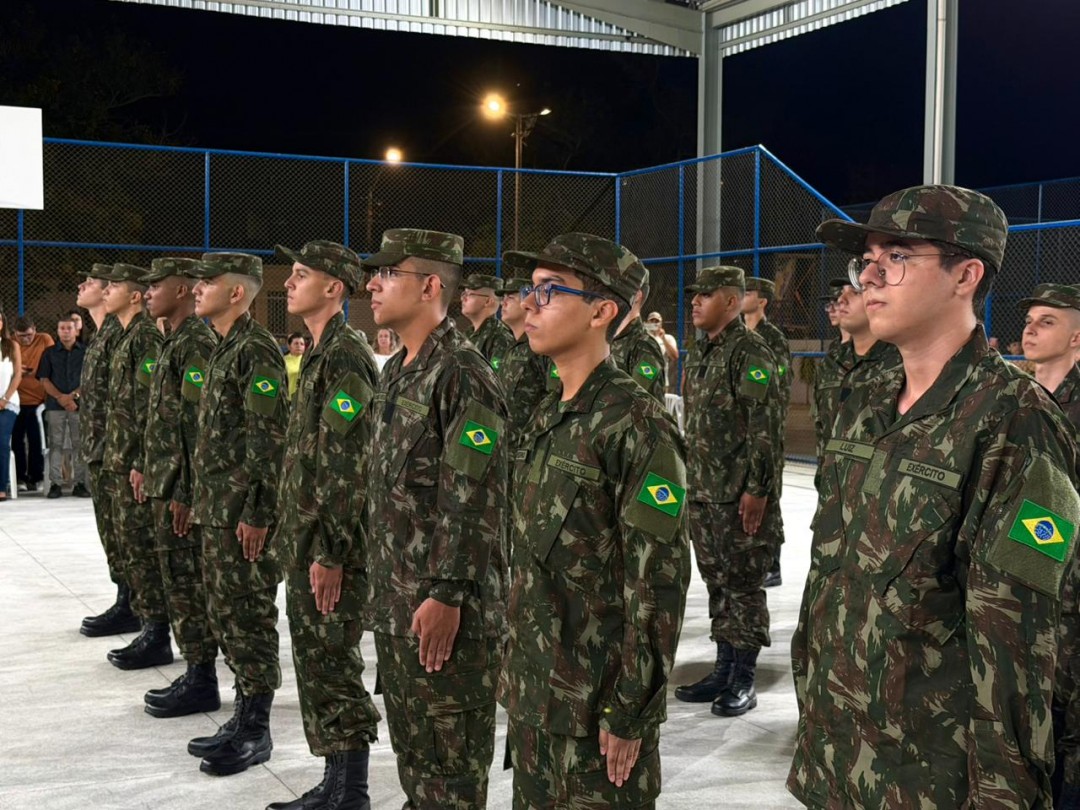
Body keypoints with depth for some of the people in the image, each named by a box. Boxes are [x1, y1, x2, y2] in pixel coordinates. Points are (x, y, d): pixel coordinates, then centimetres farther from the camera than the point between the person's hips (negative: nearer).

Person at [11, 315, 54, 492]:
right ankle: (20, 478, 11)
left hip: (39, 399, -1)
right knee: (17, 439, 2)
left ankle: (36, 478, 12)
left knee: (36, 441, 3)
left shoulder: (45, 340, 0)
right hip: (17, 400, 1)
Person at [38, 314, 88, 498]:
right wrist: (60, 397, -9)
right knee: (55, 444, 0)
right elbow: (44, 379, 5)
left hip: (80, 405, -1)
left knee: (80, 444, -1)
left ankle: (80, 483, 3)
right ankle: (55, 483, 2)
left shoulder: (86, 352, 6)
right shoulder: (50, 353, 10)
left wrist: (74, 395, -11)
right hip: (55, 405, 1)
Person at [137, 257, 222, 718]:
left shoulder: (197, 344, -16)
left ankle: (202, 681, 4)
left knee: (189, 582, -4)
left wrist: (186, 493, -22)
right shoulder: (174, 342, 16)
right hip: (164, 483, 10)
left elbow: (200, 425, -21)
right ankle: (194, 673, 22)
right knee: (178, 578, 14)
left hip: (183, 489, -10)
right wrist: (143, 466, 22)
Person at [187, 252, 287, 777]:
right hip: (218, 510, 10)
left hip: (244, 514, -10)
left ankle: (256, 732, 8)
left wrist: (256, 514, -22)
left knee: (249, 617, -2)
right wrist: (201, 501, 19)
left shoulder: (256, 350, -15)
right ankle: (244, 716, 24)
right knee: (226, 615, 14)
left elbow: (269, 441, -20)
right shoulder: (225, 349, 16)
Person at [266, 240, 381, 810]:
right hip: (307, 540, 10)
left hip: (330, 547, -10)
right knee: (315, 662, 15)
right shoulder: (321, 355, 16)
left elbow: (348, 467, -21)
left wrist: (330, 552, -22)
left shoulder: (345, 359, -16)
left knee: (333, 666, -3)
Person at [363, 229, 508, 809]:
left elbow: (473, 499, -21)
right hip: (392, 601, 9)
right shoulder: (396, 372, 13)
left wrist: (447, 596, -22)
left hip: (443, 605, -9)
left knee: (450, 759, 2)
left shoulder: (462, 373, -16)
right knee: (410, 743, 19)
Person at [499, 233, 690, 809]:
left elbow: (660, 583, -18)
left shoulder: (636, 425, -17)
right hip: (533, 694, 8)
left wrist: (630, 713, -17)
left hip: (596, 706, -8)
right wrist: (516, 673, 16)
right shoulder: (549, 416, 9)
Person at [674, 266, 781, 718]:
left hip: (740, 494, -9)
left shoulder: (750, 351, -12)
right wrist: (687, 478, 18)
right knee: (716, 580, 14)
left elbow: (764, 426, -17)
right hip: (703, 490, 9)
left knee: (743, 583, 0)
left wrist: (757, 489, -20)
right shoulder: (700, 352, 15)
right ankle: (724, 670, 23)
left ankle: (744, 679, 9)